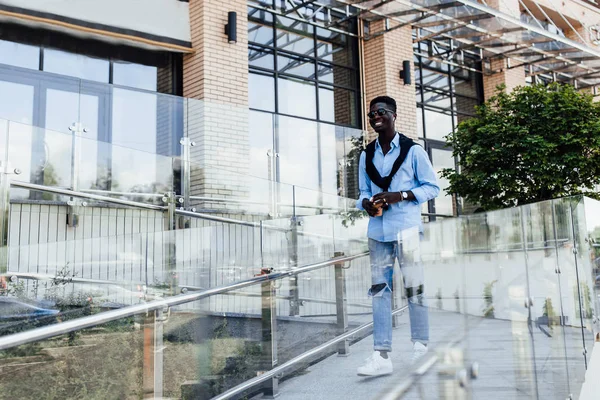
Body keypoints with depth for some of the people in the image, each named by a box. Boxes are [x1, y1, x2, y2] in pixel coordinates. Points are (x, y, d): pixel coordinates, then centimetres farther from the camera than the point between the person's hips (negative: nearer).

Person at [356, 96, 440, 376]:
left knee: (413, 286, 1)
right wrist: (366, 203, -5)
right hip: (377, 231, 4)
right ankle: (381, 355, 5)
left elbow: (433, 187, 0)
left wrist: (400, 196, -14)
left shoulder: (412, 150, 1)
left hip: (406, 228, -4)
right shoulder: (366, 156, 14)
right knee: (379, 289, 2)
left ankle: (421, 348, 14)